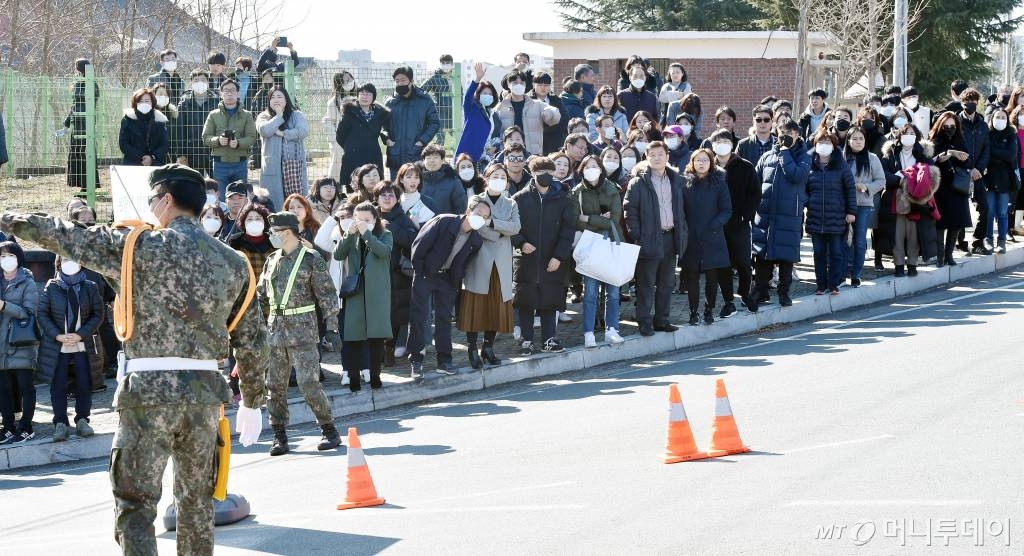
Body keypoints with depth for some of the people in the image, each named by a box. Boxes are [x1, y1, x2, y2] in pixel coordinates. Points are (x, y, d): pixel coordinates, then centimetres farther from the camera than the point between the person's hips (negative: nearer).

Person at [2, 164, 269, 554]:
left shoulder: (143, 247, -4)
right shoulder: (232, 262, 9)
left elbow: (71, 239, 4)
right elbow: (252, 341, 13)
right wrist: (251, 403, 23)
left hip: (148, 391, -5)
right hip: (205, 391, 5)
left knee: (134, 506, -3)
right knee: (196, 502, 18)